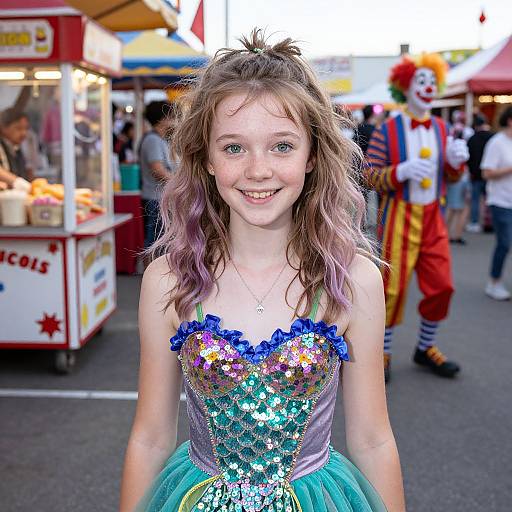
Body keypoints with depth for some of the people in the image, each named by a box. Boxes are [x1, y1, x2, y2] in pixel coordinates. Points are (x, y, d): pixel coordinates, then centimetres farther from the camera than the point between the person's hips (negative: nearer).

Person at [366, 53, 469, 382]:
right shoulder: (388, 131, -6)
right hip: (399, 218, -5)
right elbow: (370, 176, -9)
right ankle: (382, 352, 15)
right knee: (394, 287, -3)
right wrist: (402, 171, -26)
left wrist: (456, 161, -9)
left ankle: (426, 348, 26)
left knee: (442, 286, 6)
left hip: (433, 218, 5)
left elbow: (452, 178, 13)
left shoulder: (441, 128, 8)